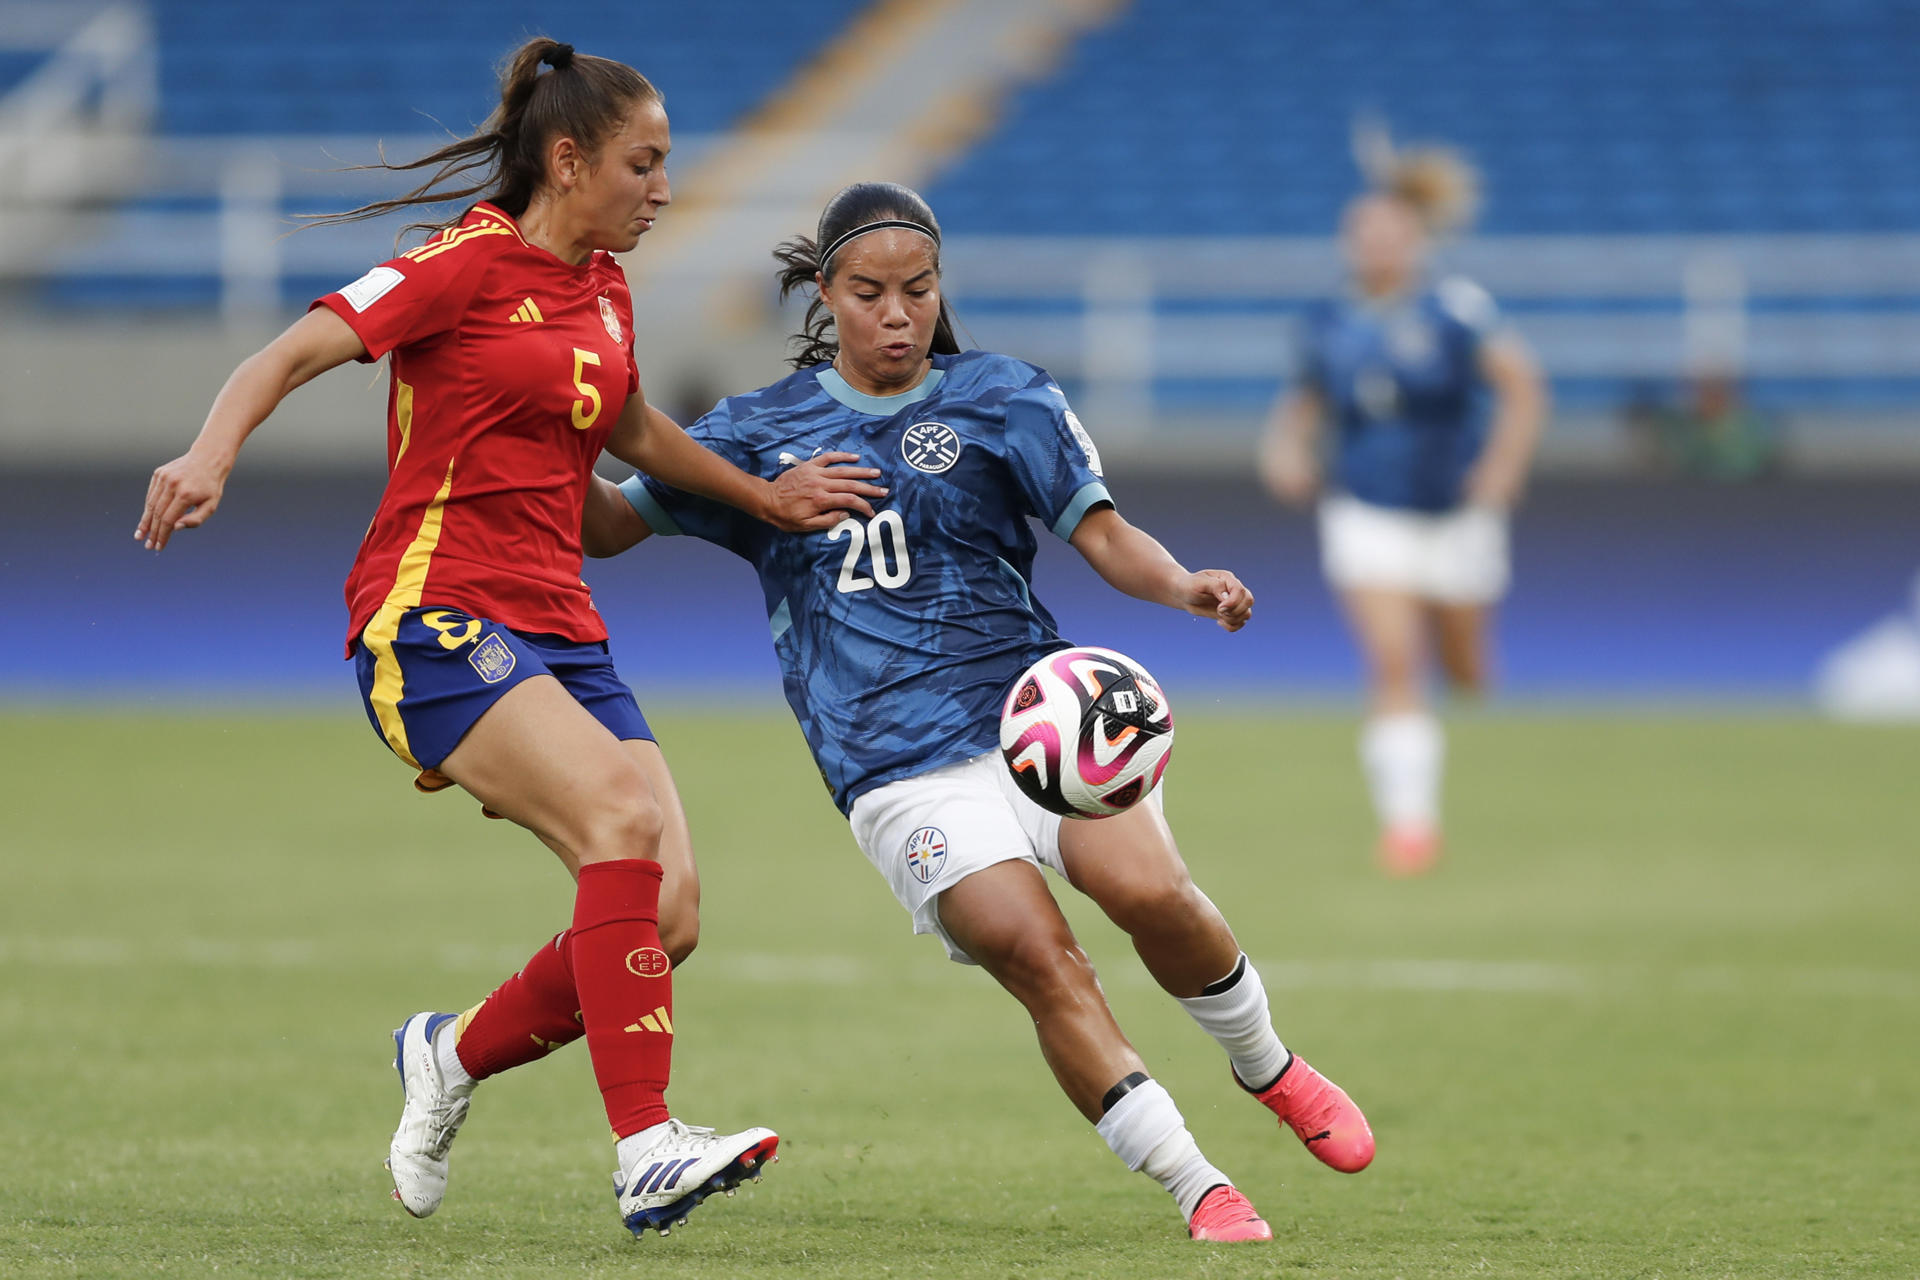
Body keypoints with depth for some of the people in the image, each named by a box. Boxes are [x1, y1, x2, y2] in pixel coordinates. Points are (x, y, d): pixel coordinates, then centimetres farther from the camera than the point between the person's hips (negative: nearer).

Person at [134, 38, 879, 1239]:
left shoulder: (604, 288, 17)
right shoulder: (467, 264, -5)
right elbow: (295, 351, -16)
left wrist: (764, 497, 41)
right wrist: (214, 450, -34)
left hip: (556, 632, 8)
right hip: (433, 616, -8)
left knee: (669, 914, -8)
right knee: (620, 817, -29)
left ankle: (453, 1055, 17)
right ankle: (647, 1153, -32)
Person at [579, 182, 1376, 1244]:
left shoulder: (1003, 399, 10)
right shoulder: (762, 429, 12)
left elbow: (1102, 535, 2)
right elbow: (607, 526, 14)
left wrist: (1184, 586, -19)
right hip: (899, 770, 0)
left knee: (1150, 893, -25)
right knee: (1039, 960, -21)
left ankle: (1267, 1067, 4)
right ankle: (1198, 1191, -14)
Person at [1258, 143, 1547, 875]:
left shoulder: (1455, 309, -10)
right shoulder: (1331, 326, 3)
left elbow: (1522, 388, -13)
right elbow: (1305, 402, 18)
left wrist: (1499, 471, -22)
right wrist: (1287, 446, -2)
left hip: (1455, 514, -1)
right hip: (1366, 513, 1)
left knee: (1465, 675, 12)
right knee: (1393, 661, -18)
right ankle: (1408, 818, -16)